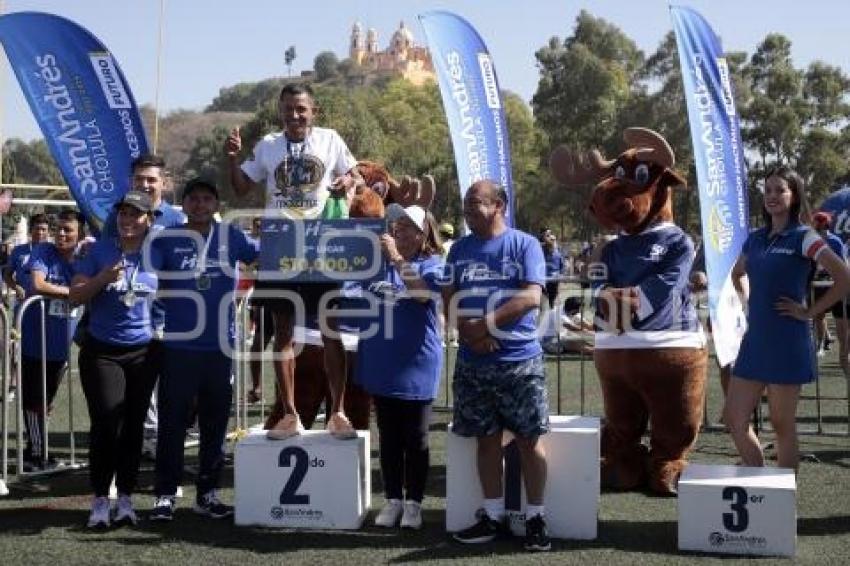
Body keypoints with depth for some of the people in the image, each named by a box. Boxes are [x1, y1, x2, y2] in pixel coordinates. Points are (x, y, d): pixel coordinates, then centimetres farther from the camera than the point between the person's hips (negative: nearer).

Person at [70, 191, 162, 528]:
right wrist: (103, 279, -15)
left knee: (133, 425, 5)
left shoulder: (157, 255, 4)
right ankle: (100, 499, 0)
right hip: (102, 351, -1)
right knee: (106, 422, -10)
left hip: (143, 352, 2)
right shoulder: (99, 251, 2)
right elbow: (75, 296, 0)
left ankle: (126, 497, 15)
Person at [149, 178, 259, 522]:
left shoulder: (230, 237, 5)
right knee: (172, 422, 1)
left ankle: (207, 493, 20)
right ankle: (165, 494, 9)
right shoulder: (165, 240, 0)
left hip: (219, 347, 3)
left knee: (215, 422, 9)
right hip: (178, 347, -2)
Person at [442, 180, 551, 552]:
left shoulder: (524, 244, -2)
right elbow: (449, 300, 6)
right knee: (486, 438, 9)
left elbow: (531, 297, -12)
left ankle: (535, 517, 8)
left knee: (529, 438, 0)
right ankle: (493, 515, 18)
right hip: (472, 362, 4)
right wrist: (470, 333, -13)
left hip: (520, 360, -4)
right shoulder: (460, 249, 11)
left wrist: (486, 323, -14)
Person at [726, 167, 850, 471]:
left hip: (787, 341, -7)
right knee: (734, 419, 6)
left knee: (782, 424, 2)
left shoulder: (803, 237, -8)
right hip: (755, 339, 7)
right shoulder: (755, 238, 11)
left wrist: (809, 312, -13)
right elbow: (737, 274, 31)